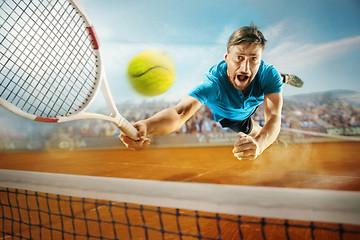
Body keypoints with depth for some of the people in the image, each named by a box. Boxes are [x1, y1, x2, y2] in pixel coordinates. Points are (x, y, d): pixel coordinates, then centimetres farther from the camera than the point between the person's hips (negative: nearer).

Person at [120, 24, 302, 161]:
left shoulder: (268, 74, -39)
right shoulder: (215, 81, -47)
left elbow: (274, 117, -49)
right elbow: (181, 111, -62)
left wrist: (259, 144, -72)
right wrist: (147, 126, -84)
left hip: (245, 114, 2)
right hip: (221, 117, -2)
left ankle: (282, 79, 55)